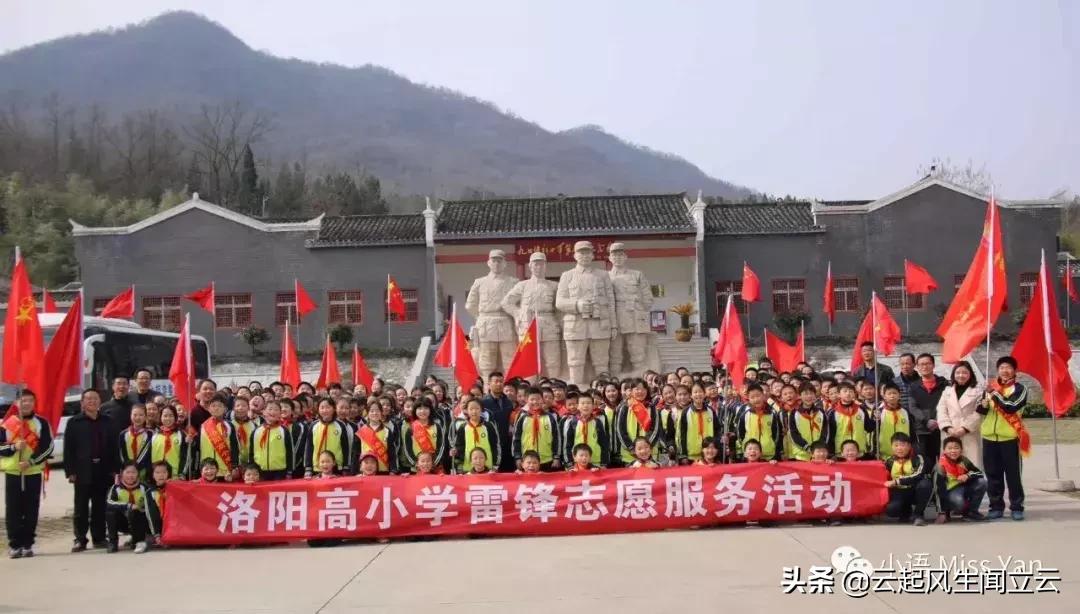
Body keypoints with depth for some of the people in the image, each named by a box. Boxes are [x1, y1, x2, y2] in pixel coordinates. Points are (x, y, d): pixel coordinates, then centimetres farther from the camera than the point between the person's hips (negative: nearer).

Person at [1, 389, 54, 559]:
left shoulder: (42, 423, 2)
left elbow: (47, 447, -4)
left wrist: (30, 462, -14)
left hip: (33, 473, -1)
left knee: (31, 511, 3)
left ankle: (27, 545, 11)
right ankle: (14, 545, 7)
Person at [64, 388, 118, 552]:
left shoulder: (107, 422, 11)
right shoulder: (74, 422, 2)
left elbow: (113, 446, 10)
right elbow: (68, 449, -1)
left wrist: (114, 468, 3)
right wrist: (70, 471, -8)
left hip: (103, 470, 3)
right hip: (83, 471, -2)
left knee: (100, 507, 7)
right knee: (81, 508, 0)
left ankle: (99, 538, 15)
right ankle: (80, 539, 6)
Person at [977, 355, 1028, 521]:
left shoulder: (1019, 389, -1)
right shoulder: (991, 386, 13)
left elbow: (1011, 407, -18)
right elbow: (981, 410, 12)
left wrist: (995, 394, -20)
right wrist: (984, 405, -10)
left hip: (1009, 438, -4)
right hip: (989, 437, 4)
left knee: (1012, 475, 0)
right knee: (993, 475, 7)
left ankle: (1017, 507, 8)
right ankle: (996, 507, 15)